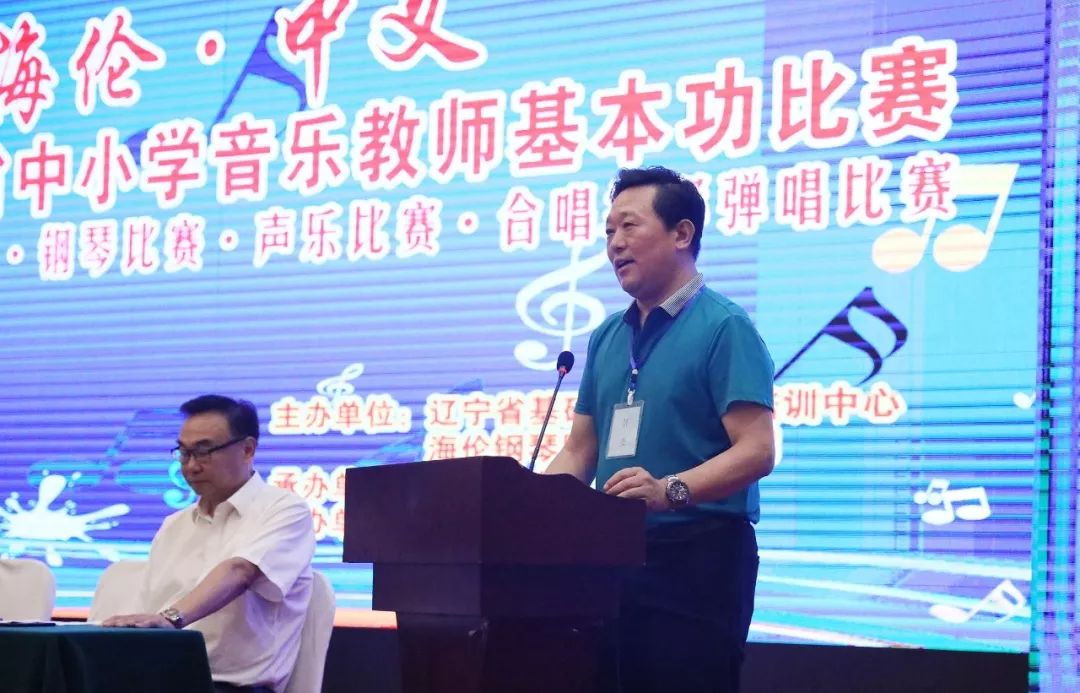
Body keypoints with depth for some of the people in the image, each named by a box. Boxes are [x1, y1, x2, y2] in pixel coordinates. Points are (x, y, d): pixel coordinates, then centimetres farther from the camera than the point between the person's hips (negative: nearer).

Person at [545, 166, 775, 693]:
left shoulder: (723, 327, -8)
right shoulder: (608, 336, 15)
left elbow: (756, 451, -17)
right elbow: (580, 451, 17)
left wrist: (670, 490, -30)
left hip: (697, 555, -7)